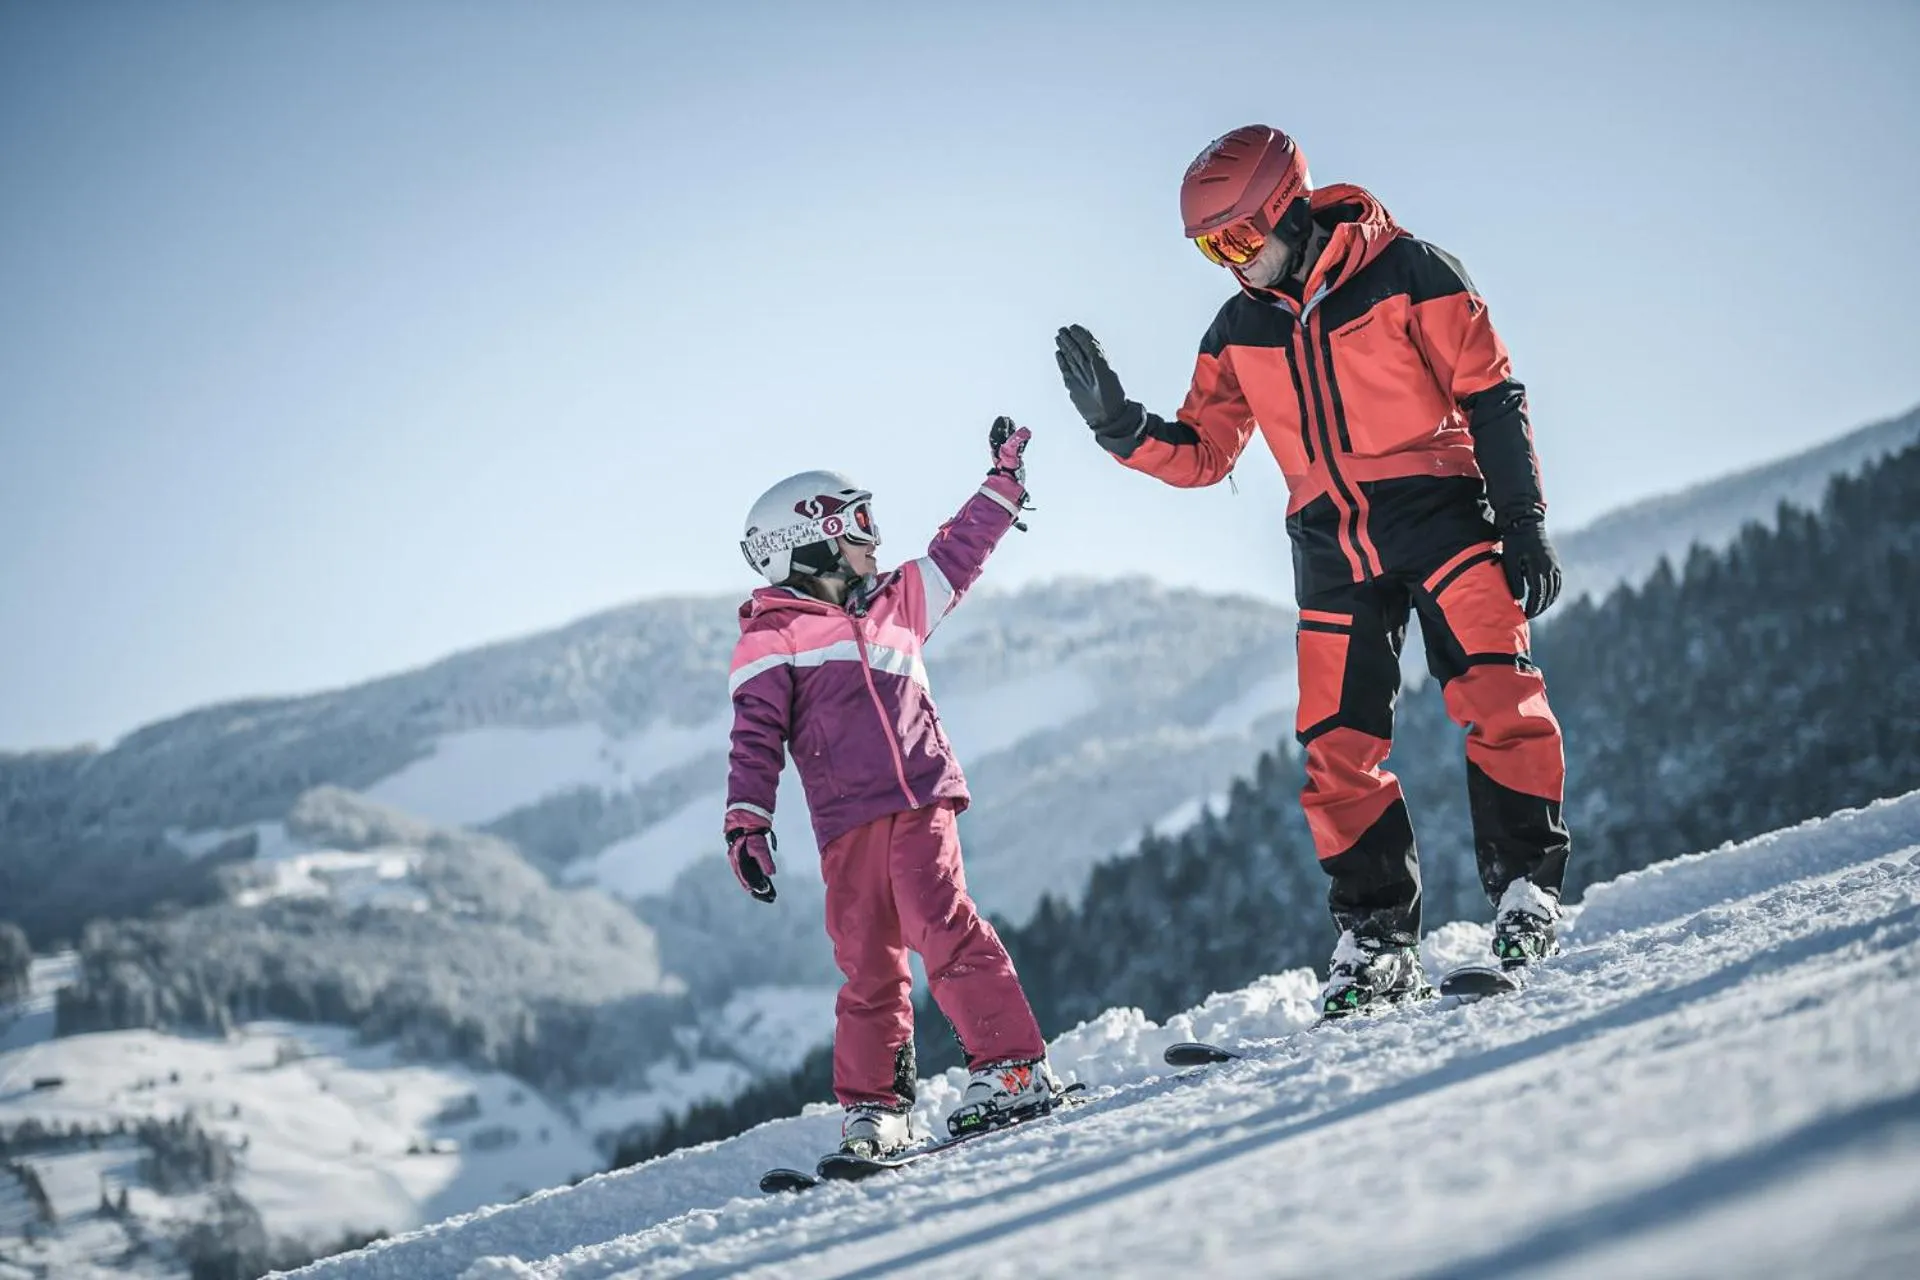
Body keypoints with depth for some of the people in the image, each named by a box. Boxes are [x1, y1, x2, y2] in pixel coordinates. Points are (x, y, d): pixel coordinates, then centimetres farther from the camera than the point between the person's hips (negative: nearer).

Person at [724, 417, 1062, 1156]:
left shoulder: (896, 603, 21)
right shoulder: (772, 640, 4)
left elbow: (957, 554, 32)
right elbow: (756, 737, -1)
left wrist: (1004, 479, 36)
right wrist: (745, 819, -11)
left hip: (921, 803, 2)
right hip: (847, 824, -2)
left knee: (942, 928, -15)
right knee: (868, 963, 0)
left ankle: (1013, 1069, -17)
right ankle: (871, 1105, 12)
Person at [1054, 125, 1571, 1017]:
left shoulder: (1408, 275, -5)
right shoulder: (1238, 332, 11)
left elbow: (1491, 398, -4)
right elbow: (1202, 452, 15)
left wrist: (1522, 525, -8)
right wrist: (1118, 425, -2)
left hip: (1436, 509, -4)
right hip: (1331, 549, 5)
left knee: (1496, 700, -19)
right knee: (1336, 750, -1)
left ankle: (1526, 886, -10)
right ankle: (1377, 940, 5)